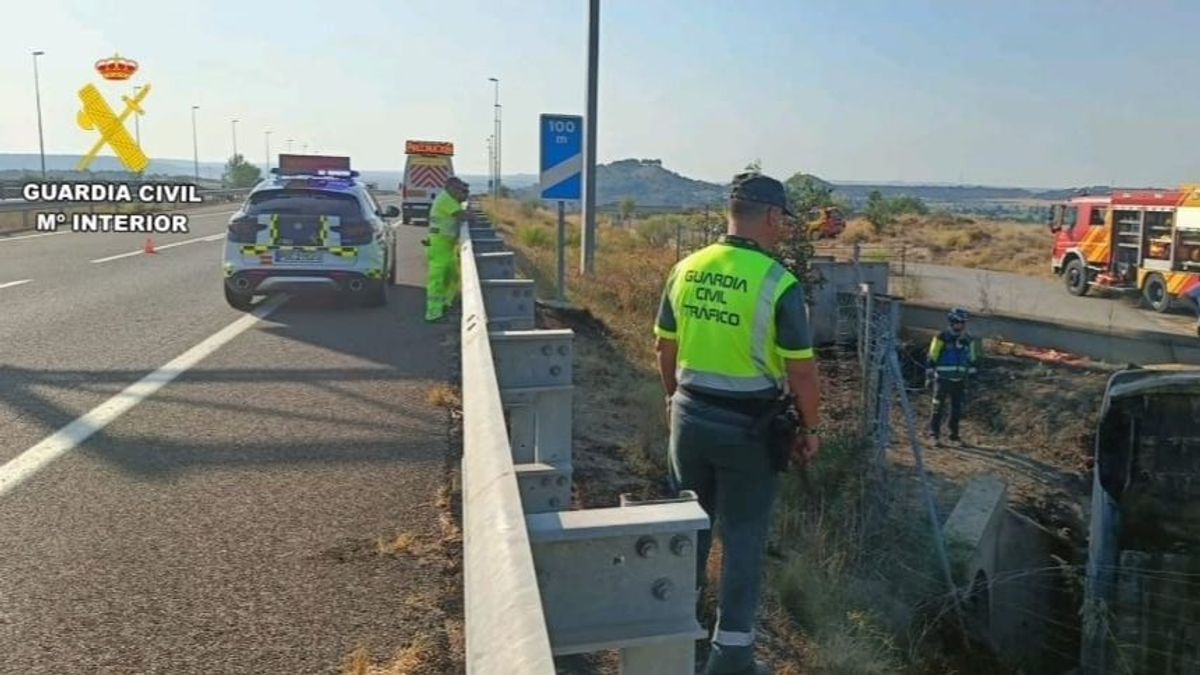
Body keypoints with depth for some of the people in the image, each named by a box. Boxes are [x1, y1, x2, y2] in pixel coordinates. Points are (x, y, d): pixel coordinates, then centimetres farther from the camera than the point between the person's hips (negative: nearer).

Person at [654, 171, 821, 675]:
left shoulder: (686, 270, 0)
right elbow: (801, 370, -14)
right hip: (748, 426, -5)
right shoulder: (778, 284, -17)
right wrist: (809, 428, 0)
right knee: (743, 535, 8)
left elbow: (665, 346, 9)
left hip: (690, 417, 5)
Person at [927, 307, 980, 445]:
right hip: (943, 378, -5)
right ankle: (935, 433, 0)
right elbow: (932, 357, -6)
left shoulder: (968, 340, 8)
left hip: (959, 380, 5)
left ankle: (954, 433, 19)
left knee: (957, 407, 9)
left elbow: (972, 359, 19)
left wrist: (971, 372, 15)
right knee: (939, 406, -6)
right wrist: (929, 373, -7)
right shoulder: (942, 338, -7)